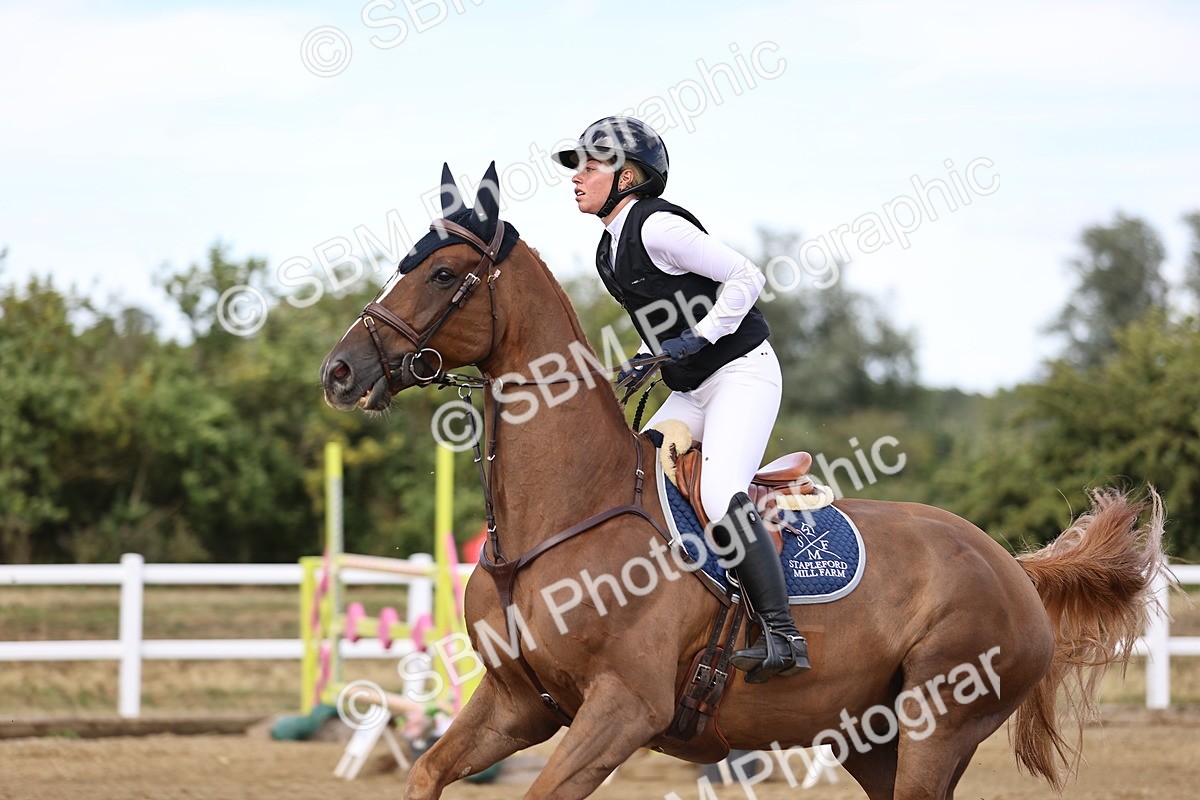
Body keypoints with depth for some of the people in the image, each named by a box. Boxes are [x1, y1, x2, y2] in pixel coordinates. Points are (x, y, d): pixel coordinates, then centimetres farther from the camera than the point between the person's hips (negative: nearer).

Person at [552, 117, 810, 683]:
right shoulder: (608, 253, 12)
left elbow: (745, 278, -16)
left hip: (742, 373, -10)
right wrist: (647, 362, 7)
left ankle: (782, 635, -28)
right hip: (689, 392, 10)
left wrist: (699, 338, -19)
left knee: (719, 494, -26)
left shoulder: (657, 226, -16)